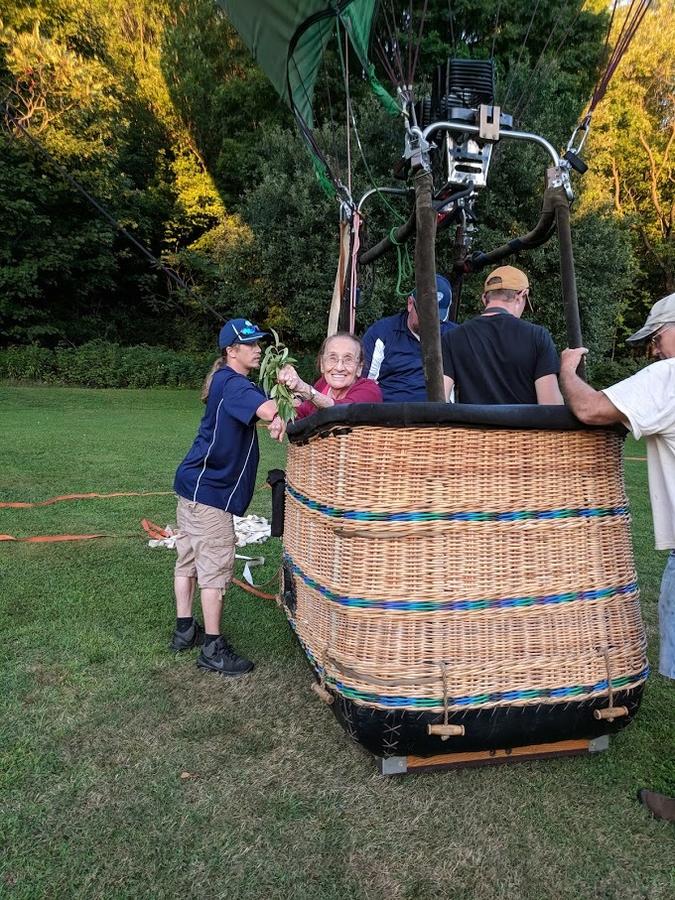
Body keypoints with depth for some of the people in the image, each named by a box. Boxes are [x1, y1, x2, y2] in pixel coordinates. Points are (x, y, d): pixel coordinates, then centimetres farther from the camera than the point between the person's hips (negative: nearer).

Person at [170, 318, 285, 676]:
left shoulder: (229, 382, 16)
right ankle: (213, 649, 7)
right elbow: (267, 410, -36)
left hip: (193, 484, 10)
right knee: (215, 567, -3)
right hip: (209, 489, -10)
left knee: (189, 559, 17)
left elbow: (264, 406, 9)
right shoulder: (232, 383, -17)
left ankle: (184, 629, 30)